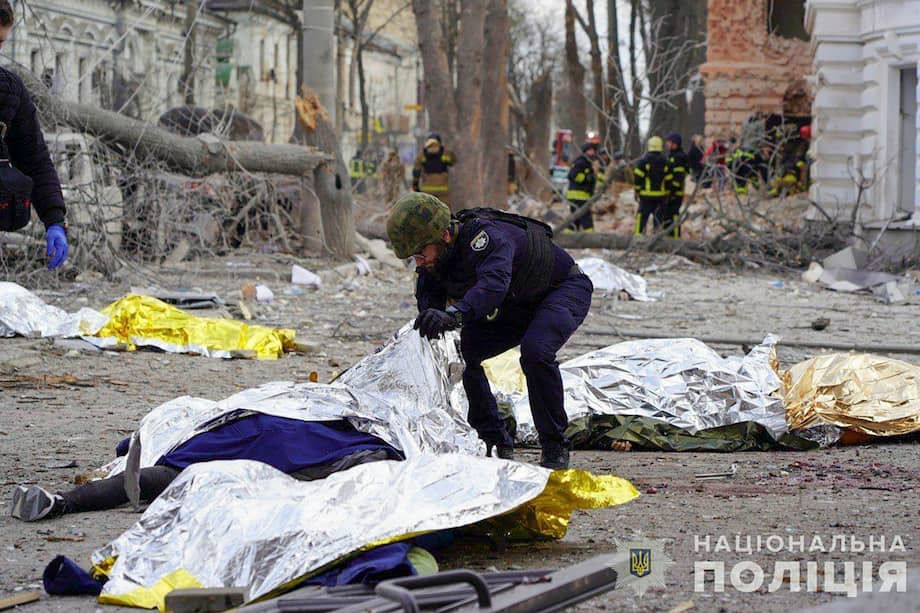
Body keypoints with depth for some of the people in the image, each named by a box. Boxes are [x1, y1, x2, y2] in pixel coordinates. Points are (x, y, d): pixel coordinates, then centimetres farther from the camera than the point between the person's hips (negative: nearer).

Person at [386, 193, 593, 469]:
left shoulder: (486, 235, -38)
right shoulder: (432, 262, -13)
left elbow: (494, 282, -57)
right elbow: (428, 308, -9)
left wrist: (455, 315, -73)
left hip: (565, 290, -8)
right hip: (516, 307, 8)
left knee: (535, 352, -34)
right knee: (461, 354, -9)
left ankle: (555, 448, -19)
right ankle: (497, 444, 2)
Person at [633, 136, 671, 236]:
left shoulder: (644, 161, -7)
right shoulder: (665, 162, 4)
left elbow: (638, 176, -7)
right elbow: (669, 180, 5)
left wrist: (637, 190, 2)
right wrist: (667, 194, 12)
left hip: (647, 194, -3)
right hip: (661, 195, 3)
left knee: (642, 216, -2)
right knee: (659, 216, 11)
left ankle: (638, 233, -9)